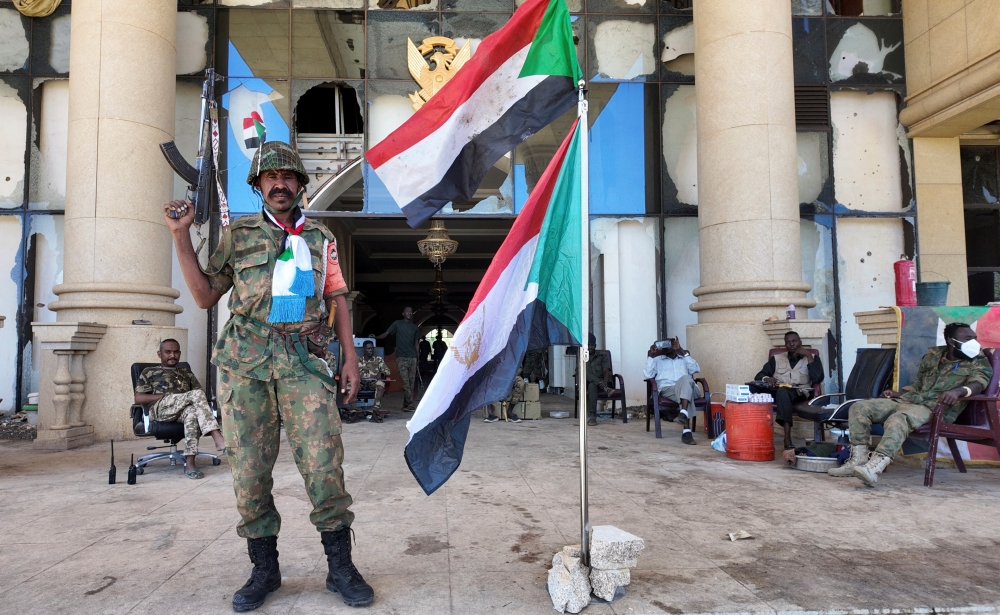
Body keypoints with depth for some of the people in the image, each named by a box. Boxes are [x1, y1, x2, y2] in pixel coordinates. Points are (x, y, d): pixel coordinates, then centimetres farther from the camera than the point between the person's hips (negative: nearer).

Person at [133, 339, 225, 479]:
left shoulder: (186, 372, 33)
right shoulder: (149, 372, 23)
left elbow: (197, 388, 23)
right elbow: (138, 398, 10)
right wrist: (166, 396, -5)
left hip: (184, 410, 3)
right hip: (160, 408, -2)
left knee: (193, 411, -39)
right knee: (197, 394, -31)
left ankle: (189, 463, -44)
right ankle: (218, 438, -44)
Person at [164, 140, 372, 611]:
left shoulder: (320, 237, 15)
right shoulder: (238, 234, 13)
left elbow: (337, 299, 14)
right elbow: (206, 296, 12)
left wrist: (350, 357, 6)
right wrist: (180, 236, 5)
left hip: (304, 362, 0)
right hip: (245, 362, 1)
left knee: (324, 463, -7)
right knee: (249, 468, 2)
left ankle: (340, 568, 6)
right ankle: (264, 570, 18)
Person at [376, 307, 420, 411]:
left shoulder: (414, 327, 16)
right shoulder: (397, 324, 7)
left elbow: (416, 343, 17)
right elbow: (386, 334, 1)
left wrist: (417, 357, 9)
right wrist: (376, 337, -16)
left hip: (412, 358, 4)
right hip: (401, 358, -3)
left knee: (411, 382, 2)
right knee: (405, 382, -11)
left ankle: (406, 404, 9)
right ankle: (411, 404, -13)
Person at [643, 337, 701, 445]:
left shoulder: (685, 358, 32)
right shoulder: (658, 360, 29)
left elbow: (696, 369, 8)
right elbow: (647, 375, 10)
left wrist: (682, 351, 7)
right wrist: (651, 356, 6)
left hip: (688, 389, 2)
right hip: (667, 390, -1)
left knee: (685, 378, -36)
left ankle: (683, 413, -56)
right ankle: (687, 429, -54)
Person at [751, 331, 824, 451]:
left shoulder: (811, 358, 19)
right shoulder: (776, 358, 25)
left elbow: (818, 379, 0)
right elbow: (759, 376, 16)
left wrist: (808, 355, 0)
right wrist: (766, 379, -8)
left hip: (798, 393, -3)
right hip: (775, 391, 3)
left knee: (783, 391, -42)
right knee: (750, 387, -30)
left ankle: (787, 440, -49)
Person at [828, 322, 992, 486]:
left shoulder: (978, 361, 7)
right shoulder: (933, 355, 20)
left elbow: (978, 383, -14)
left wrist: (959, 391, -35)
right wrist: (899, 393, 13)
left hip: (935, 408, -6)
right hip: (908, 399, 6)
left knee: (898, 419, -38)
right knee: (859, 408, -11)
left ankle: (874, 468, -56)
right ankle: (859, 459, -20)